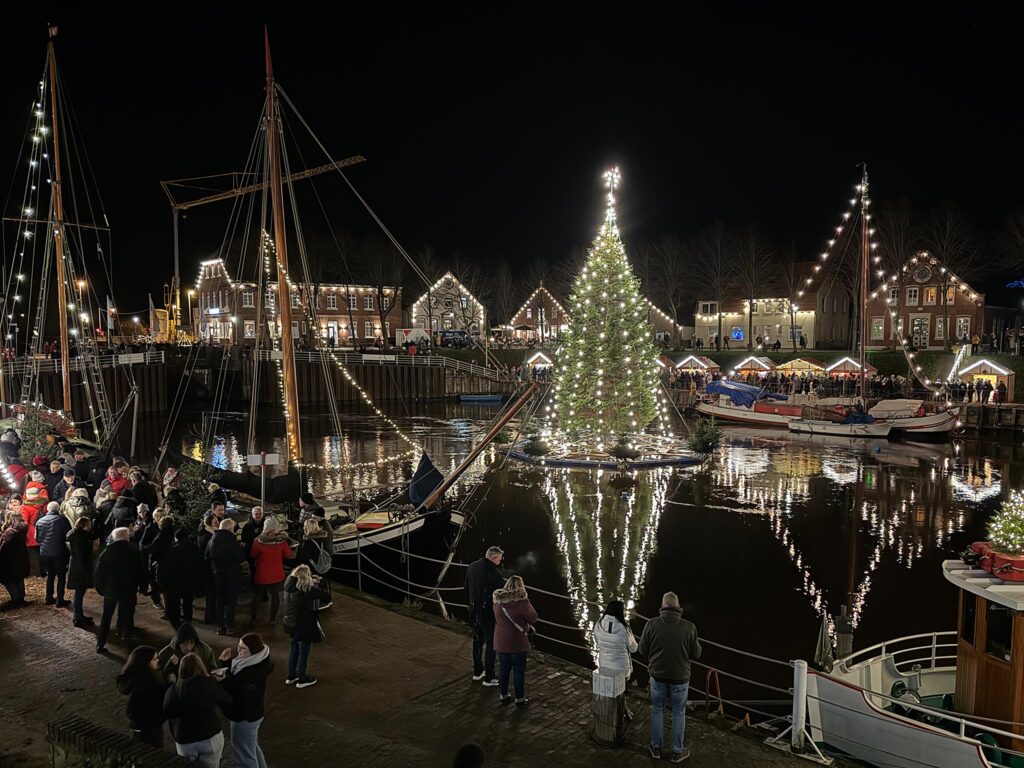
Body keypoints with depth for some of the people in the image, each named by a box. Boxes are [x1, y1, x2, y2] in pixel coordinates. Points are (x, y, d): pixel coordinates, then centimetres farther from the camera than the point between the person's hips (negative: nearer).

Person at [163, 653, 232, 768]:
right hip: (210, 738, -1)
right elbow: (228, 703, 2)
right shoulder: (209, 683, -9)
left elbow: (167, 714, 7)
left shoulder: (173, 689, -4)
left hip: (183, 742, 2)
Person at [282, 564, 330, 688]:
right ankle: (301, 679, 25)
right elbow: (326, 595, -20)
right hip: (305, 626, -7)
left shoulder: (289, 585, -6)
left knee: (294, 648, 23)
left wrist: (314, 584, -2)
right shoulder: (309, 589, -28)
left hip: (292, 624, 7)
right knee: (304, 651, 10)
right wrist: (320, 583, -7)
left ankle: (291, 676, 37)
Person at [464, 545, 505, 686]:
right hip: (489, 614, -7)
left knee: (477, 641, 20)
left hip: (475, 612, 7)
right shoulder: (493, 571, -21)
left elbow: (466, 588, 11)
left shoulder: (472, 567, 2)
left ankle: (477, 672, 32)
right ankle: (489, 678, 8)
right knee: (491, 644, 4)